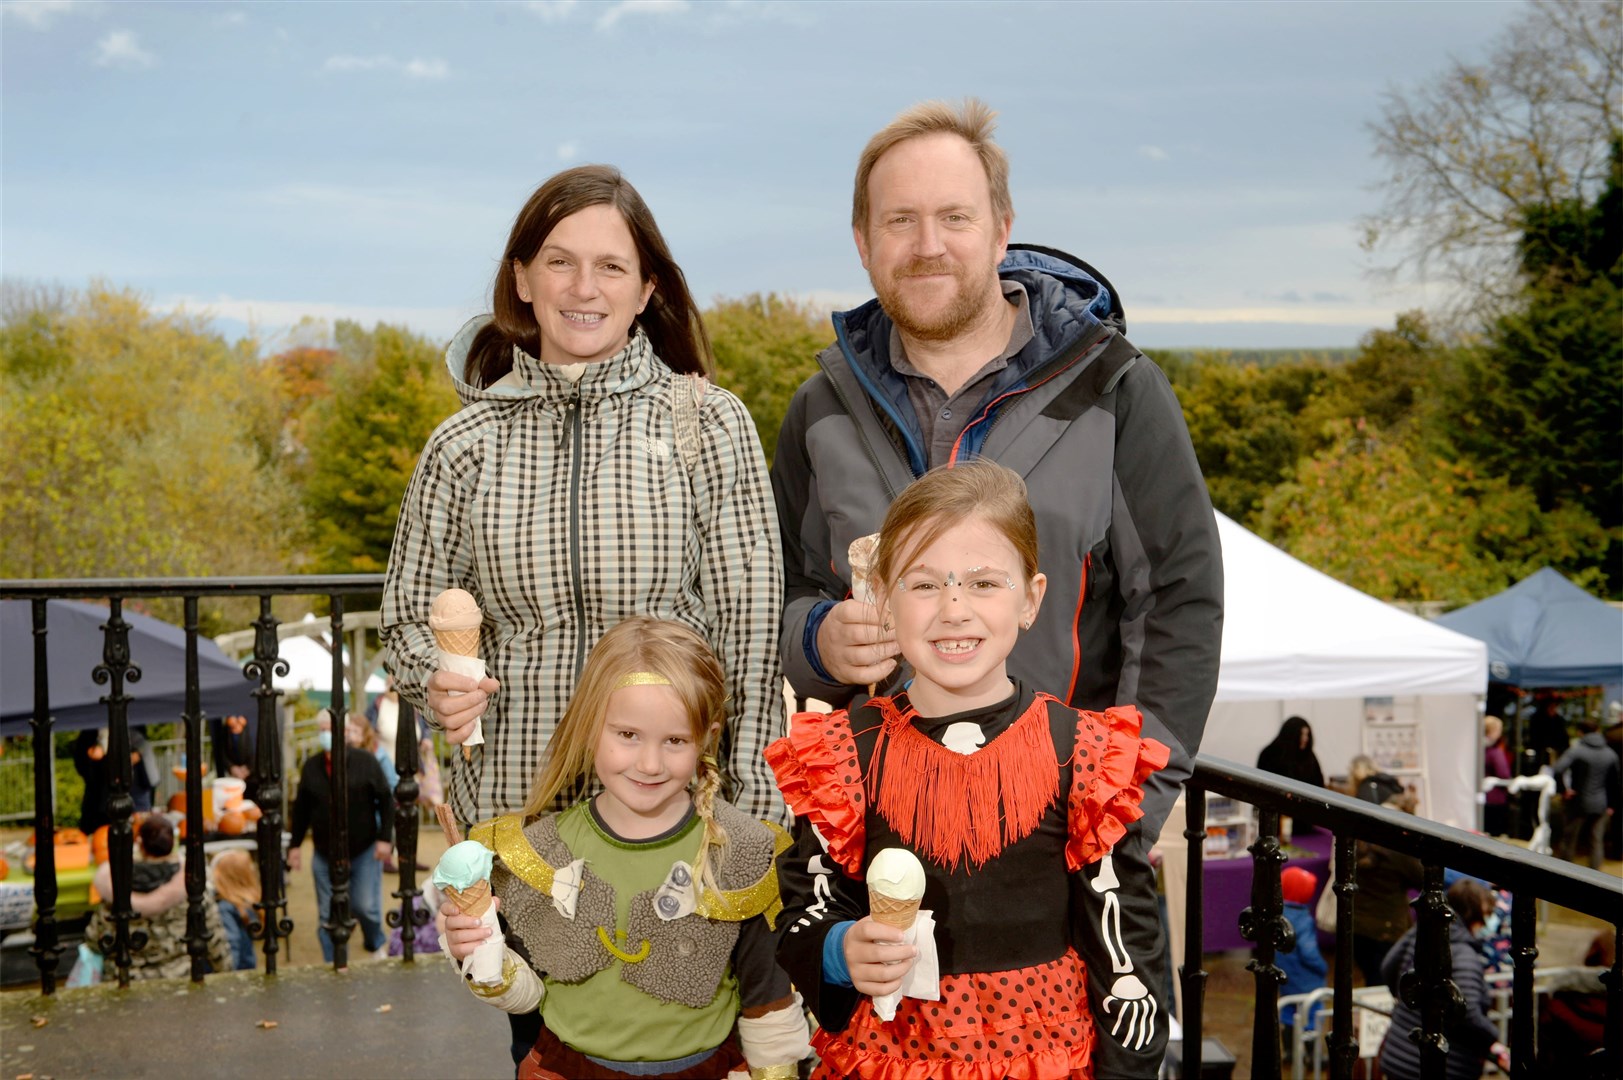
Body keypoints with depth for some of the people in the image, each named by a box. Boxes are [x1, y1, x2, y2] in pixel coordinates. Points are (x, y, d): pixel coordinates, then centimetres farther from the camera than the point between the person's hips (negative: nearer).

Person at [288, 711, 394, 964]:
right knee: (328, 915, 5)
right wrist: (295, 844, 9)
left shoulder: (365, 762, -6)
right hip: (324, 855, 3)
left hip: (364, 851, -2)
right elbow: (301, 808, 10)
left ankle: (376, 944, 31)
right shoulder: (311, 766, 2)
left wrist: (385, 838, -8)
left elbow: (385, 799, -3)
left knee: (366, 907, 0)